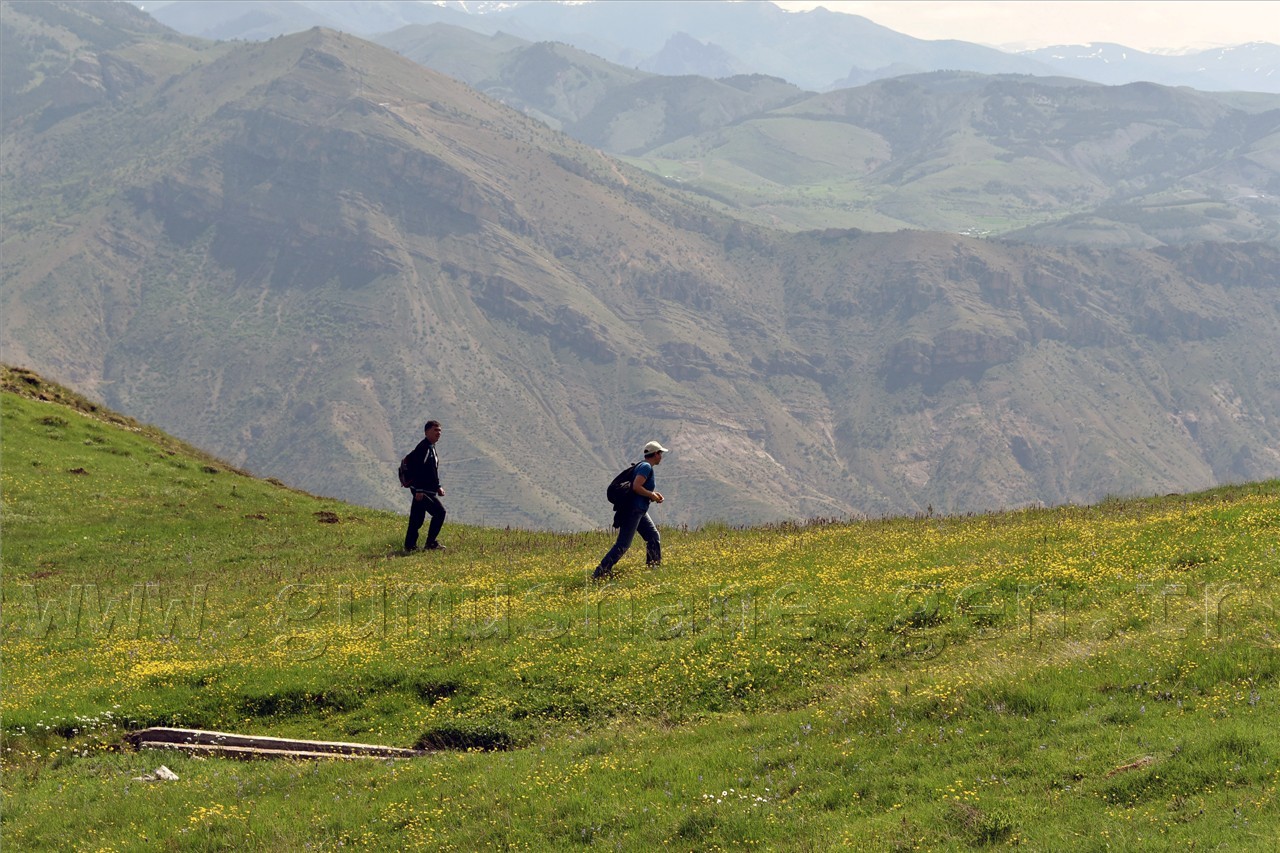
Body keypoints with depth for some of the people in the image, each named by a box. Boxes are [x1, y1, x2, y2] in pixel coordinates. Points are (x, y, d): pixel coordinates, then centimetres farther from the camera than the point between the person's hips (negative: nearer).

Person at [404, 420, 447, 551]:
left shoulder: (431, 447, 19)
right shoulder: (423, 448, -14)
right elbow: (416, 469, -21)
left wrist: (438, 487, 22)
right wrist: (418, 490, -24)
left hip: (429, 490, 10)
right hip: (423, 490, -10)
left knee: (417, 519, 11)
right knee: (439, 512, -11)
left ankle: (409, 545, 13)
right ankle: (431, 543, -7)